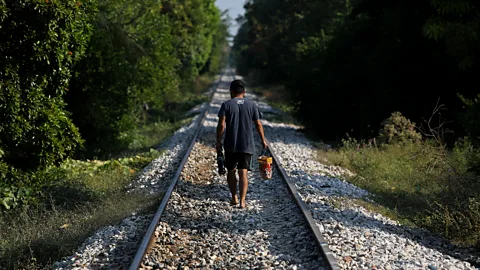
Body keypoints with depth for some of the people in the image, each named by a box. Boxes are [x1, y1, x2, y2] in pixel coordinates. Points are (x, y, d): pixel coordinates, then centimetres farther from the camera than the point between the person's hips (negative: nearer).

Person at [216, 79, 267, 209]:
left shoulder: (226, 105, -3)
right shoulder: (252, 105, 1)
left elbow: (221, 125, -10)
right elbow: (258, 124, 3)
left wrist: (218, 141, -2)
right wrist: (263, 140, 14)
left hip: (230, 145, 0)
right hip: (247, 145, 1)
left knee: (231, 171, 16)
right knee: (243, 173, 0)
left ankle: (234, 198, 20)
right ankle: (242, 201, -7)